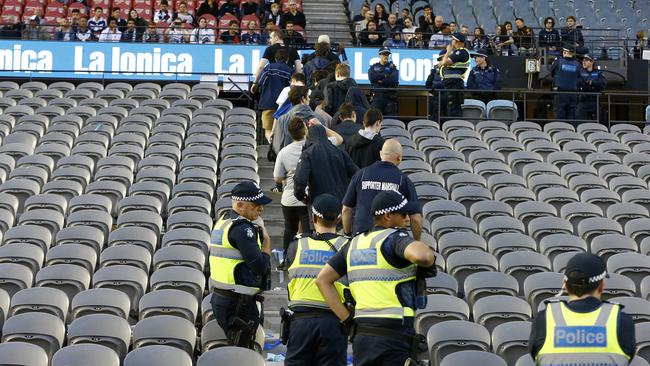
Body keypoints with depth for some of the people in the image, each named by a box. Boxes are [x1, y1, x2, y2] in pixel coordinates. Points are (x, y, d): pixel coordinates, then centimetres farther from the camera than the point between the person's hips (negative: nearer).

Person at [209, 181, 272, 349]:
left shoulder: (223, 221, 14)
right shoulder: (242, 228, -16)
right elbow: (260, 266, -20)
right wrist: (266, 240, -3)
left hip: (218, 298, 10)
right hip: (237, 303, -10)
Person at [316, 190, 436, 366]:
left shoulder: (355, 244, 15)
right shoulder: (395, 238, -7)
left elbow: (322, 279, 16)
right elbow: (420, 255, -30)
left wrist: (346, 318, 12)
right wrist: (430, 260, -5)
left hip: (362, 334, 7)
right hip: (393, 334, -7)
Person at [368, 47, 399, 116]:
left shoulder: (393, 67, 10)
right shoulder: (374, 67, 14)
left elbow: (394, 79, -8)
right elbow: (371, 77, -7)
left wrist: (381, 81, -8)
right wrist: (385, 75, -6)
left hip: (390, 97, 0)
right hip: (377, 97, 1)